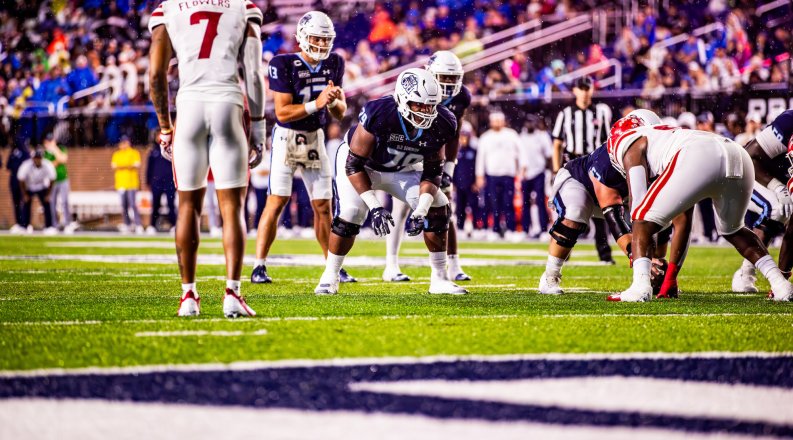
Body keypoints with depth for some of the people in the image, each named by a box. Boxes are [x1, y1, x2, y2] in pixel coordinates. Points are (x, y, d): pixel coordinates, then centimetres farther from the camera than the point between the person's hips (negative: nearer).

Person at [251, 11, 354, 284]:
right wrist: (316, 104, -28)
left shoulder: (334, 64, 2)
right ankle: (259, 266, -7)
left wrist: (335, 101, -16)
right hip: (287, 137, -5)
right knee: (277, 201, -11)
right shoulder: (284, 65, -15)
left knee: (323, 205, 7)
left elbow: (340, 114, 6)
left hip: (315, 138, 5)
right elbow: (282, 112, -19)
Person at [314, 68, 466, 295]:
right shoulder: (378, 115, -37)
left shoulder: (441, 125, -23)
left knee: (439, 206, -11)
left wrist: (420, 212, -27)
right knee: (350, 213, -25)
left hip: (400, 171, 4)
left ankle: (439, 279, 0)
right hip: (360, 163, -4)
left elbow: (432, 173, -13)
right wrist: (374, 207, -36)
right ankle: (329, 277, -5)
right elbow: (354, 165, -29)